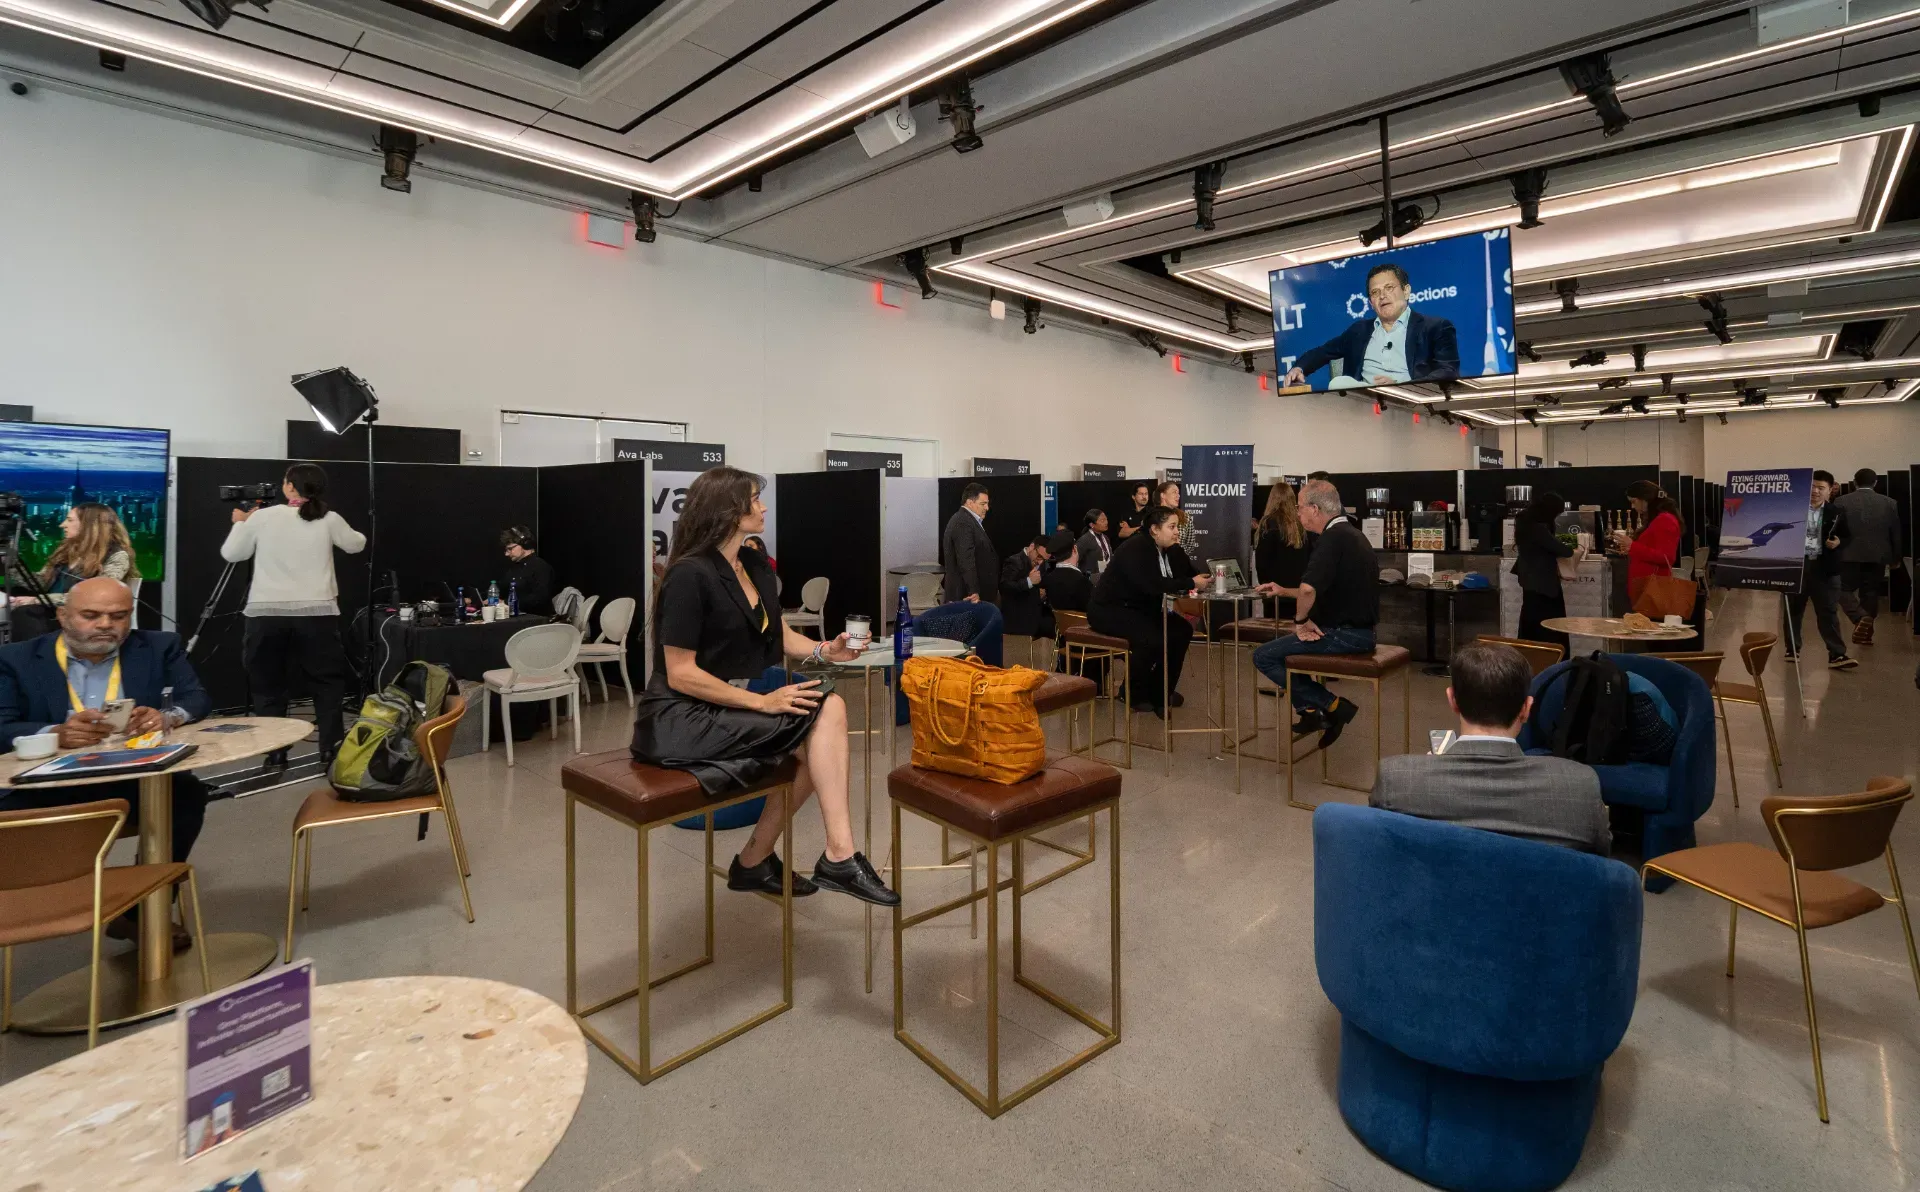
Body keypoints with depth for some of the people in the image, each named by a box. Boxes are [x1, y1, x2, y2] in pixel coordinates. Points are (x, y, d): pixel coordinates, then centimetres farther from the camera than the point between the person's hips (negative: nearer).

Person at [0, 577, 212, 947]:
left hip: (135, 779, 0)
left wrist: (168, 716, -25)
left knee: (187, 792, -27)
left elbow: (196, 697, -1)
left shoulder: (159, 648, 7)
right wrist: (56, 734, -29)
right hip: (48, 786, 0)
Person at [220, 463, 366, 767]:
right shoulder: (329, 520, 1)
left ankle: (274, 752, 13)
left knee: (268, 686, 11)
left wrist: (240, 523, 28)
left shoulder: (262, 517, 2)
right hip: (316, 613, 0)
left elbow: (230, 554, 13)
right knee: (327, 682, 9)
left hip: (265, 613, 1)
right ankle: (331, 747, 7)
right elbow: (357, 544, 18)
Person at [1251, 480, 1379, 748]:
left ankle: (1333, 705, -3)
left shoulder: (1333, 538, -19)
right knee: (1284, 645, 27)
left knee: (1264, 656, -7)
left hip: (1345, 635, -10)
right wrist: (1283, 591, 26)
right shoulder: (1350, 533, 14)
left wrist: (1301, 620, -16)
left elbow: (1309, 588, -33)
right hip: (1359, 630, 10)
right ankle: (1310, 710, 21)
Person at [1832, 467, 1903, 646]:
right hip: (1877, 556, 3)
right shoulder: (1889, 503, 4)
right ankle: (1866, 632, 13)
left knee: (1845, 590, 5)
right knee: (1870, 593, 10)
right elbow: (1896, 533, 9)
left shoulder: (1842, 502, -6)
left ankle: (1861, 618, -20)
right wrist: (1895, 558, 20)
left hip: (1850, 555, -3)